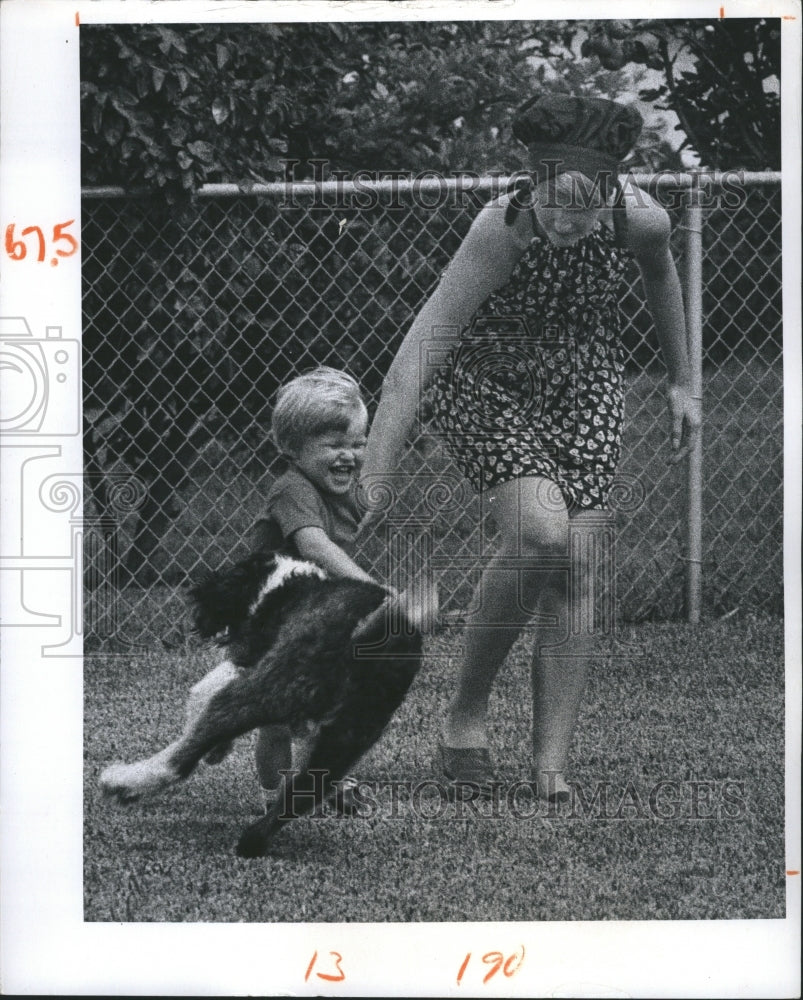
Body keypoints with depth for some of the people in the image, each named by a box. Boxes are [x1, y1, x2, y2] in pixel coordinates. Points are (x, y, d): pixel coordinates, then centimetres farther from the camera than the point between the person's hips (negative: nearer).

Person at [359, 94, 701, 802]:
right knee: (539, 532, -25)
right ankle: (468, 708, -6)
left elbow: (661, 274, 6)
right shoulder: (503, 227, -33)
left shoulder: (640, 219, -21)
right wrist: (373, 478, -42)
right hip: (486, 387, -3)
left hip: (586, 391, 3)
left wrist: (681, 383, 15)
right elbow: (418, 352, -36)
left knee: (574, 571, -6)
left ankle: (552, 764, 0)